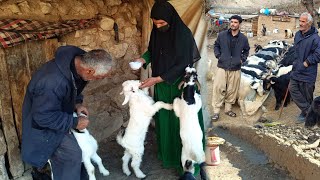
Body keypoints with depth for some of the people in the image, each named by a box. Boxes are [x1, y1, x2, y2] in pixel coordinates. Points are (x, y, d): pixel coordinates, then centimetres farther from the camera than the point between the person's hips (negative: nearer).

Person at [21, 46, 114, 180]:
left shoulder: (78, 59, -16)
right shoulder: (53, 83, -42)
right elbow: (43, 116, -30)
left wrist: (77, 102, -9)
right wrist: (74, 123, -24)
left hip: (57, 110, 8)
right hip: (44, 123, -8)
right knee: (71, 154, -6)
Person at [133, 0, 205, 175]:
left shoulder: (183, 34, -21)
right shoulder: (156, 32, -2)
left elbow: (182, 65, -22)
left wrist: (157, 79, -24)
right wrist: (143, 59, -8)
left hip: (179, 85, -6)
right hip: (161, 84, 6)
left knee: (180, 121, 3)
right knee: (163, 119, 16)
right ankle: (166, 152, 35)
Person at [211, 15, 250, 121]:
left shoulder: (243, 38, 4)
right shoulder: (222, 35, -1)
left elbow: (246, 50, 21)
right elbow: (216, 46, 14)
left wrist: (242, 59, 8)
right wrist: (218, 55, 1)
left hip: (235, 69, 2)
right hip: (222, 67, -2)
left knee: (232, 90, 8)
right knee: (218, 88, -7)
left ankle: (228, 109, 26)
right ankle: (216, 111, 2)